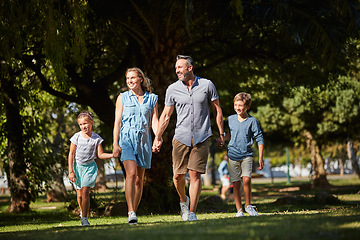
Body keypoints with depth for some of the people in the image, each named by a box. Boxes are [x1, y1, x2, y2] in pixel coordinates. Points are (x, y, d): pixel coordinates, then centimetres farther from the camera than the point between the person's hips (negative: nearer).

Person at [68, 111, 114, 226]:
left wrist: (113, 154, -17)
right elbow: (71, 154, -5)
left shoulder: (96, 138, -5)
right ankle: (82, 211, 32)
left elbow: (100, 154, -1)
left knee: (85, 192, -14)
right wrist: (71, 171, -9)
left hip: (90, 166, -1)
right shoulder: (76, 137, -9)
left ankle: (84, 218, -11)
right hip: (77, 166, 1)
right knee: (79, 194, 3)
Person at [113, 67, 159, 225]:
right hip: (127, 137, -2)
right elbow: (117, 122, 5)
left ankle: (134, 211, 19)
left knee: (139, 179, 6)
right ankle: (131, 213, -25)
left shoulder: (151, 99, 10)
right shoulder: (123, 98, 8)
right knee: (131, 173, -20)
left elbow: (154, 121, 5)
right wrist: (115, 144, -4)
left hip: (144, 139, 2)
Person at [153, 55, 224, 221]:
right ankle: (183, 200, 28)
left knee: (195, 175, -7)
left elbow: (217, 110, 9)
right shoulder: (172, 89, 4)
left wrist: (221, 134, 6)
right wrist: (157, 138, 7)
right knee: (178, 175, -1)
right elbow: (165, 116, 11)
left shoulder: (207, 85, 1)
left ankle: (192, 212, -3)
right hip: (181, 137, 2)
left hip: (202, 138, -2)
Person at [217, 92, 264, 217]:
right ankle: (239, 210, 8)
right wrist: (222, 140, 8)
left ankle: (248, 205, 0)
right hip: (233, 155, 3)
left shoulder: (252, 121, -6)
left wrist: (260, 159, -5)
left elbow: (260, 140, -2)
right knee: (236, 184, 0)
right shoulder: (231, 119, 5)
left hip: (247, 155, -3)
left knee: (246, 179, -20)